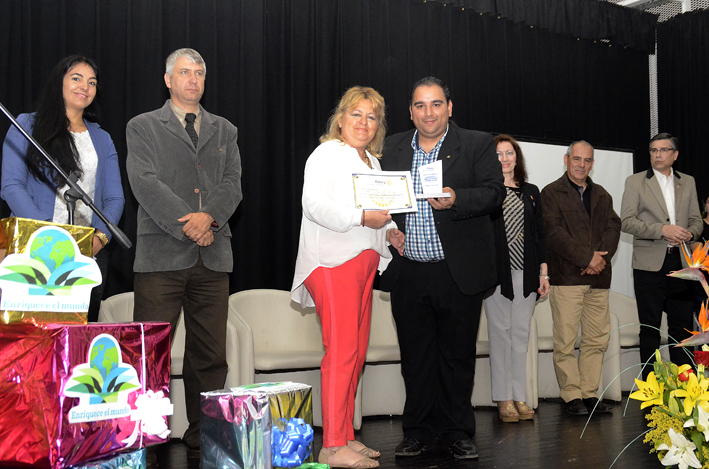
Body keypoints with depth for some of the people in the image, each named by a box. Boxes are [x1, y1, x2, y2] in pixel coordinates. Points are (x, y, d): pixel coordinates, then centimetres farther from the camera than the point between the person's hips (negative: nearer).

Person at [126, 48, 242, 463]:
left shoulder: (224, 130, 19)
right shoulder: (143, 127, 10)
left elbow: (233, 183, 8)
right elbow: (145, 182, -4)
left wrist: (209, 216, -12)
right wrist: (186, 224, -13)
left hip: (213, 256, 3)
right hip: (162, 255, -3)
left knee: (210, 356, 5)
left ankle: (203, 439, 15)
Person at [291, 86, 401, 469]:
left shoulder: (372, 162, 24)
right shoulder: (327, 153, -3)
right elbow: (315, 203, -16)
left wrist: (389, 231, 13)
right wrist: (363, 217, -21)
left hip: (363, 262, 9)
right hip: (332, 263, -9)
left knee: (357, 352, 9)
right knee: (341, 351, -13)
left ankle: (346, 438, 16)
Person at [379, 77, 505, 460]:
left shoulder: (477, 144, 2)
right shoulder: (392, 148, 12)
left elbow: (494, 192, -8)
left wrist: (455, 199, -24)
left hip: (458, 272, -3)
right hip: (408, 273, 3)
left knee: (458, 355, 6)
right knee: (415, 356, 10)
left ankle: (458, 432, 19)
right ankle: (419, 431, 22)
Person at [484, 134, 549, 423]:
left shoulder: (531, 192, 15)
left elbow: (540, 234, 14)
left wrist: (544, 272, 10)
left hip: (526, 273, 4)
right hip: (497, 271, -4)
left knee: (521, 334, 5)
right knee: (500, 332, 0)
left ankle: (520, 396, 11)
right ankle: (504, 399, 6)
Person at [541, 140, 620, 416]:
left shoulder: (602, 195, 20)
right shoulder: (551, 193, 3)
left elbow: (613, 227, 10)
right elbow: (554, 233, -8)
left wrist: (601, 255, -10)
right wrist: (587, 258, -14)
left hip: (598, 278, 5)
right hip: (566, 277, -5)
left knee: (597, 338, 5)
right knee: (565, 341, -5)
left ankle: (589, 393, 12)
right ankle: (572, 396, 3)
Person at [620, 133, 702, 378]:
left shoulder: (688, 182, 15)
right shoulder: (635, 182, 4)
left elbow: (696, 220, 16)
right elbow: (627, 221, -5)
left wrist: (689, 233, -7)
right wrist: (662, 230, -16)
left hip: (681, 263, 3)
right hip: (649, 263, -3)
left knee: (682, 326, 4)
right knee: (650, 327, 2)